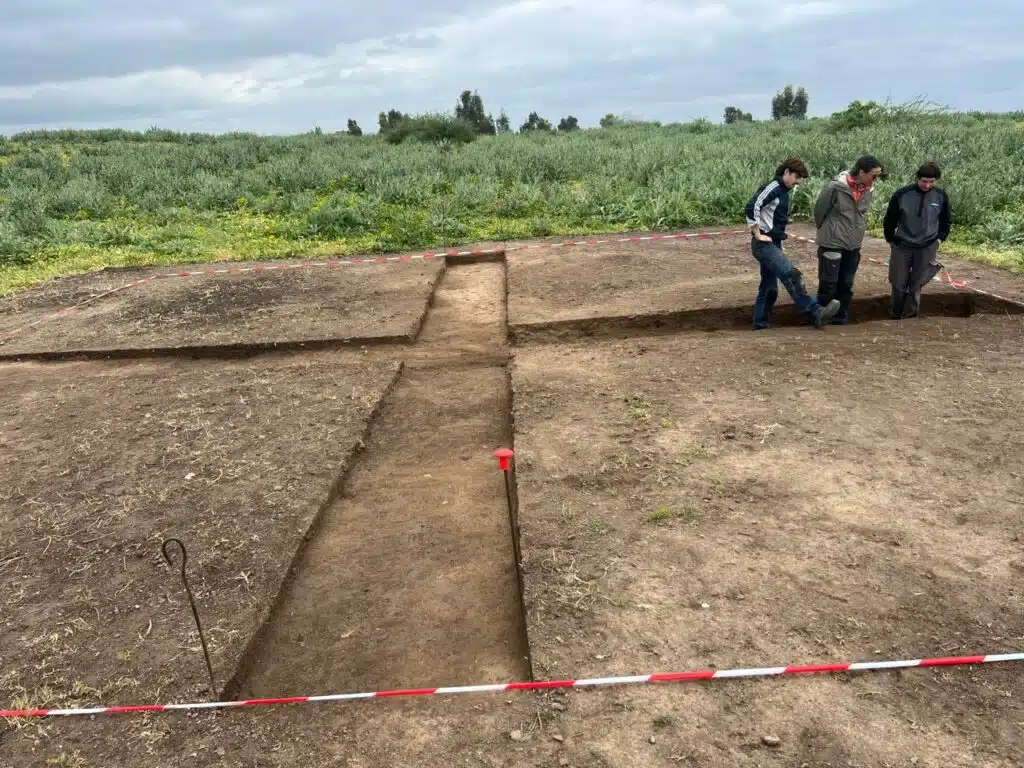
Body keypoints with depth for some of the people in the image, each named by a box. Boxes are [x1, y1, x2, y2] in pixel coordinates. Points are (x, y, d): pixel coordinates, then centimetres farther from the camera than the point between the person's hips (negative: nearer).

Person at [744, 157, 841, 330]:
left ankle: (761, 323, 19)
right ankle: (816, 312, -22)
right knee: (793, 275, -19)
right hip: (764, 245, -10)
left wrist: (779, 234, 17)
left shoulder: (783, 191, 17)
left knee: (769, 287, 12)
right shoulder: (773, 187, -12)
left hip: (773, 245, 10)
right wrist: (758, 235, -21)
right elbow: (751, 208, -26)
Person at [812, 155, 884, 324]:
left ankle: (841, 316, 21)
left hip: (854, 245, 6)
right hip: (832, 243, -6)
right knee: (828, 282, -2)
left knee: (846, 284, 10)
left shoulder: (869, 189, 0)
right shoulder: (835, 187, -19)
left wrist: (858, 232, 13)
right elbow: (819, 210, -6)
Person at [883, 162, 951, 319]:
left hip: (927, 248, 1)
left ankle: (909, 318, 15)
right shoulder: (902, 194, -12)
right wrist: (891, 240, 5)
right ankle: (895, 316, 20)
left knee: (916, 286, 6)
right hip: (902, 247, -1)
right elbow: (889, 219, 1)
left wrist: (940, 239, 6)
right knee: (899, 285, 5)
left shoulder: (941, 196, -5)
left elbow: (946, 220, 11)